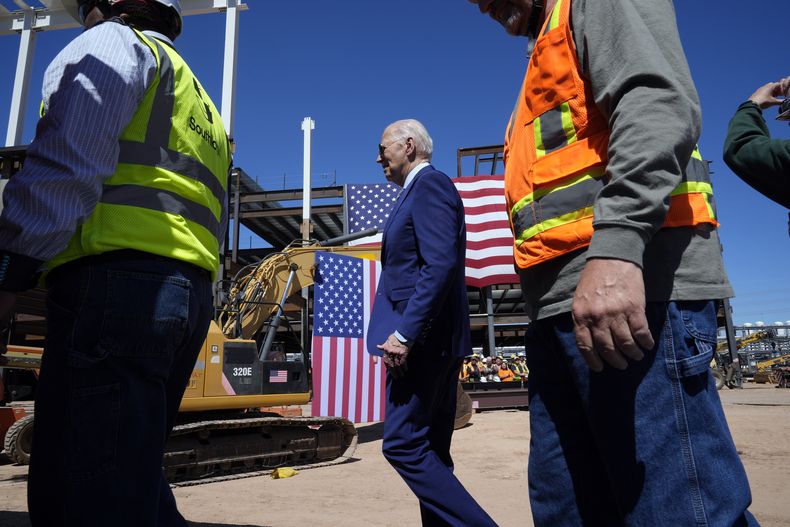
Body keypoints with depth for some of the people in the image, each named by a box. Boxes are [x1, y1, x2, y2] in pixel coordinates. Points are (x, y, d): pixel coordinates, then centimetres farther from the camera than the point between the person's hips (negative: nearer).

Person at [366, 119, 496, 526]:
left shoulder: (429, 184, -8)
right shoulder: (421, 190, 23)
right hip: (432, 341, 11)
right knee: (428, 452, 11)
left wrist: (404, 335, -24)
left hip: (422, 339, -11)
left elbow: (441, 264, -21)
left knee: (403, 445, -8)